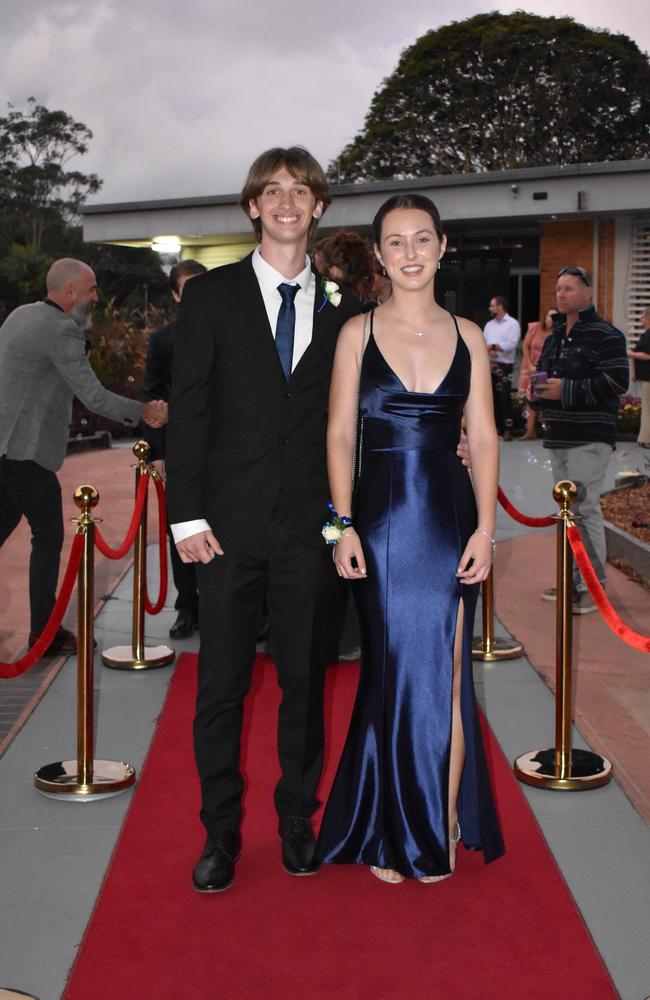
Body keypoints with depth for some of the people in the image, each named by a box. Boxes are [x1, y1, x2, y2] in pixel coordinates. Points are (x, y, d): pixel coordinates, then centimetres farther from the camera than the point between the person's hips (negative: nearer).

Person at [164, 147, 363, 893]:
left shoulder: (339, 307, 9)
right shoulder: (210, 296, 3)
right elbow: (187, 409, -1)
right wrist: (187, 515, -7)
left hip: (309, 525, 2)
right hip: (230, 522, -2)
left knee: (304, 682, 10)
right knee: (221, 686, 4)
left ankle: (296, 822, 27)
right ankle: (220, 834, 19)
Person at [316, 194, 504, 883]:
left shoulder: (467, 335, 6)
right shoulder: (357, 333, 2)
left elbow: (483, 437, 5)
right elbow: (339, 434, 1)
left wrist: (485, 527, -3)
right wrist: (343, 525, -6)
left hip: (450, 519, 1)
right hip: (381, 517, -1)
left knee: (443, 675, 5)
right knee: (391, 674, 7)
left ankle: (441, 828, 19)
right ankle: (390, 831, 23)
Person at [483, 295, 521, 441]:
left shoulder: (512, 324, -1)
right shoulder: (489, 324, 18)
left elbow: (511, 344, -13)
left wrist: (493, 346, -10)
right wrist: (489, 351, -12)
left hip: (504, 366, -6)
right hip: (489, 365, 6)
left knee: (504, 398, -11)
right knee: (493, 398, 7)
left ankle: (507, 429, -10)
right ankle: (496, 427, 14)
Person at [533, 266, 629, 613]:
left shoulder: (605, 335, -9)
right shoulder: (554, 337, 18)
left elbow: (616, 381, -18)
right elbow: (542, 373, 30)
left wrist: (566, 390, -20)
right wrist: (539, 390, 5)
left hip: (590, 439, -9)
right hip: (558, 437, 9)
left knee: (584, 508, -10)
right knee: (566, 508, 13)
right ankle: (573, 579, 22)